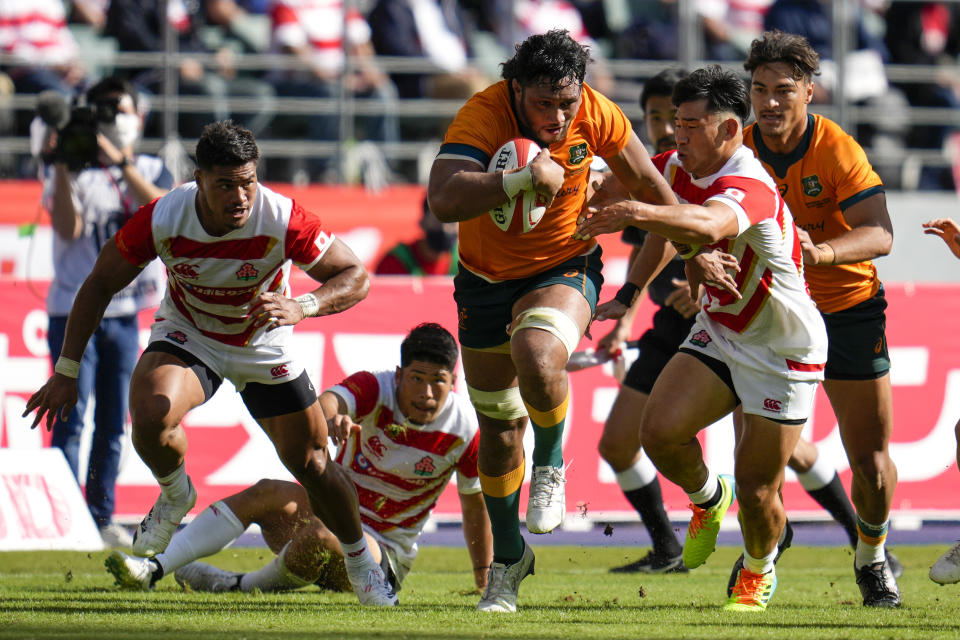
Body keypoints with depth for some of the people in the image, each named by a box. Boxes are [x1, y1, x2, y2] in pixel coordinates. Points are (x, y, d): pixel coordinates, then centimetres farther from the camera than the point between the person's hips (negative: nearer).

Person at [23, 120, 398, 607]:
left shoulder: (282, 221, -30)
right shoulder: (162, 220, -27)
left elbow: (355, 278, -21)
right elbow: (100, 282, -12)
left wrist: (302, 306, -41)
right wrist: (66, 372, -12)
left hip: (264, 345, 1)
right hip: (186, 336, -1)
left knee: (312, 464, 3)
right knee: (150, 412, -31)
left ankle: (360, 562, 31)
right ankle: (175, 495, 3)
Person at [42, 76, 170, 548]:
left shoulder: (151, 172, 8)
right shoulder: (71, 174, -1)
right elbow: (68, 229, -16)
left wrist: (121, 162, -24)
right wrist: (63, 167, -21)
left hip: (125, 314, 4)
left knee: (112, 424, 7)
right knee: (71, 419, -9)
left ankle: (102, 517, 13)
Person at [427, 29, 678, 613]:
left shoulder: (596, 115, -18)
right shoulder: (484, 114, -26)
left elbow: (651, 187, 0)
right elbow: (444, 200, -41)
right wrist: (524, 178, -48)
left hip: (564, 268, -1)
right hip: (487, 278, 1)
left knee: (537, 356, -34)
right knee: (498, 426, 11)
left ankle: (551, 466, -3)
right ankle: (509, 557, 33)